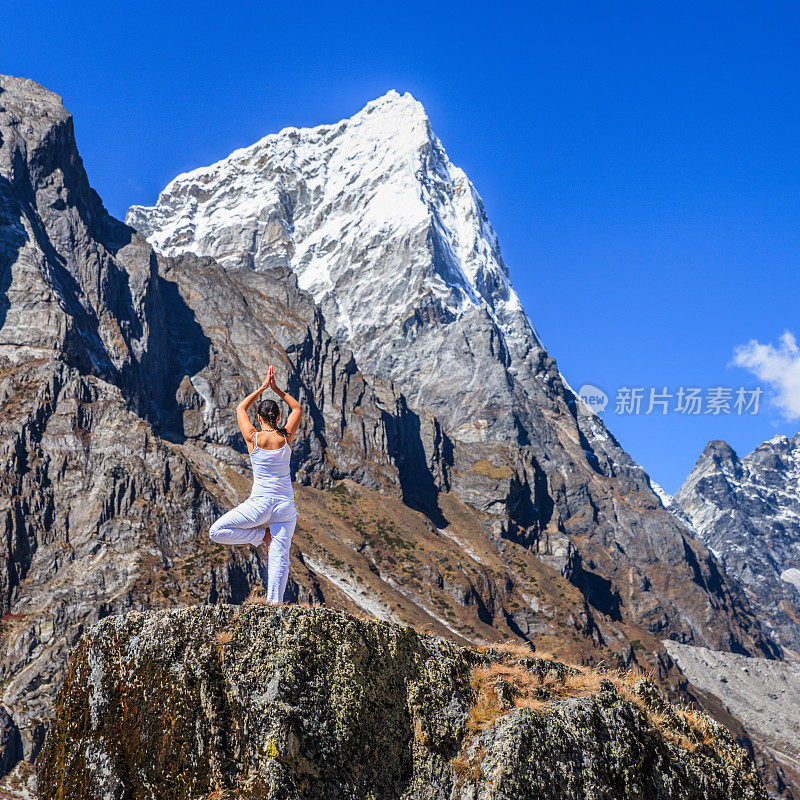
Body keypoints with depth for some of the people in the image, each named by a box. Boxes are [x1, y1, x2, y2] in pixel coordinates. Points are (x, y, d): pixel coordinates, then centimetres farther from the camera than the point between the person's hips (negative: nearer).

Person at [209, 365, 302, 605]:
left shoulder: (253, 438, -4)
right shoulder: (286, 437, -1)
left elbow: (240, 408, 16)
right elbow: (297, 408, 19)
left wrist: (263, 387, 19)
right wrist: (276, 389, 18)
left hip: (260, 504, -3)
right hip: (285, 505, 3)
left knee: (216, 531, 7)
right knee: (280, 558, 1)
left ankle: (262, 534, 2)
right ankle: (274, 603, -7)